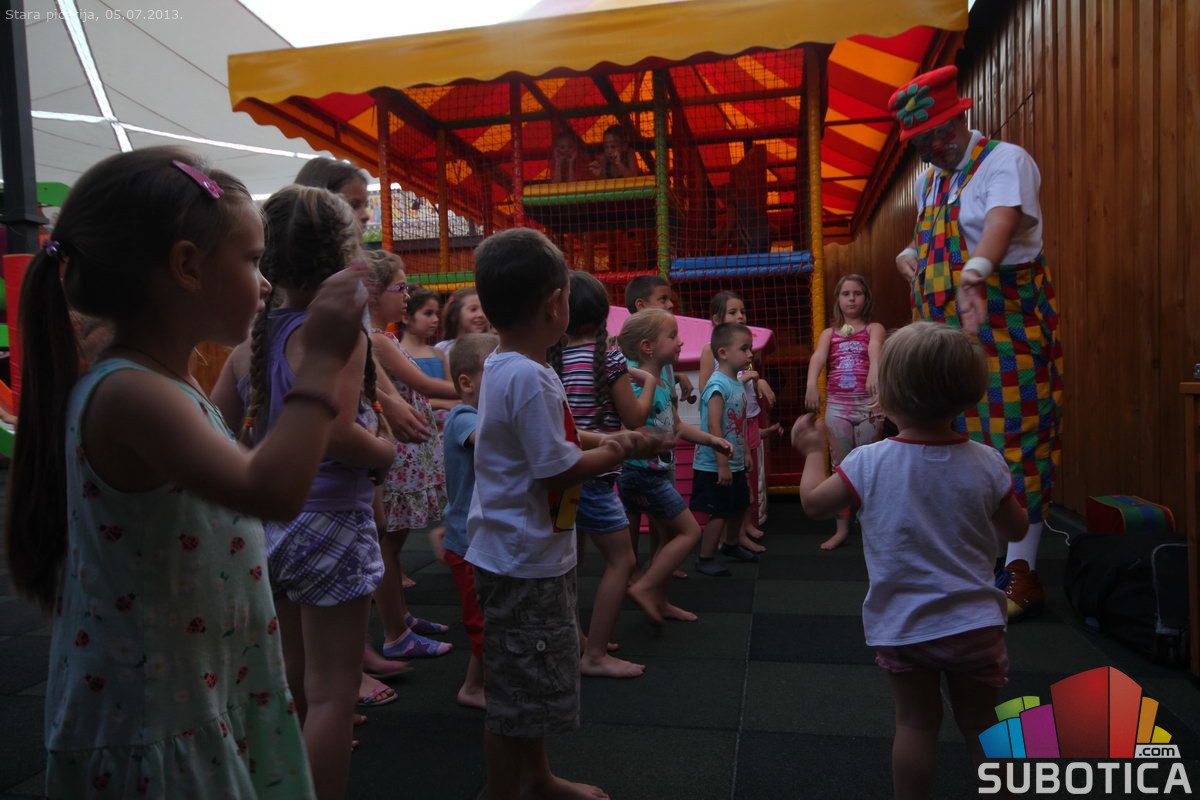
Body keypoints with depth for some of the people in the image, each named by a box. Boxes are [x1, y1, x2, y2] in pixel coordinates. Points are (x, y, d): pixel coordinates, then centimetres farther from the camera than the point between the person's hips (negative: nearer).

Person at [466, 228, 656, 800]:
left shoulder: (501, 367, 7)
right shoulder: (530, 378, -24)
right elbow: (558, 472, -24)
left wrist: (599, 440, 5)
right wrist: (618, 452, -8)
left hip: (524, 555, 11)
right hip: (525, 562, -11)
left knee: (530, 685, 25)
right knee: (517, 695, 6)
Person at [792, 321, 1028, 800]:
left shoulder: (869, 463, -15)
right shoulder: (986, 463, -10)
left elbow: (813, 503, -2)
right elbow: (1016, 530, 2)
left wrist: (813, 451, 13)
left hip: (901, 626, -1)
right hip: (974, 622, 1)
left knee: (916, 724, 14)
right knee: (980, 722, 18)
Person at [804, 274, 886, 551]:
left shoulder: (874, 328, 5)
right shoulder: (830, 333, 10)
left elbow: (875, 348, -19)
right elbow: (818, 357, -10)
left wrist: (873, 370, -42)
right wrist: (811, 384, -32)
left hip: (868, 403, -2)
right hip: (836, 405, 2)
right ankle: (842, 529, 12)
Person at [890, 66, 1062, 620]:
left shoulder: (1005, 161, -8)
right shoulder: (929, 179, 15)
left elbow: (1001, 222, -28)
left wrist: (973, 278, -45)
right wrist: (908, 256, 4)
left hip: (1005, 325, -7)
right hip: (947, 329, 7)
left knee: (1014, 441, -5)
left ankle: (1022, 574, 3)